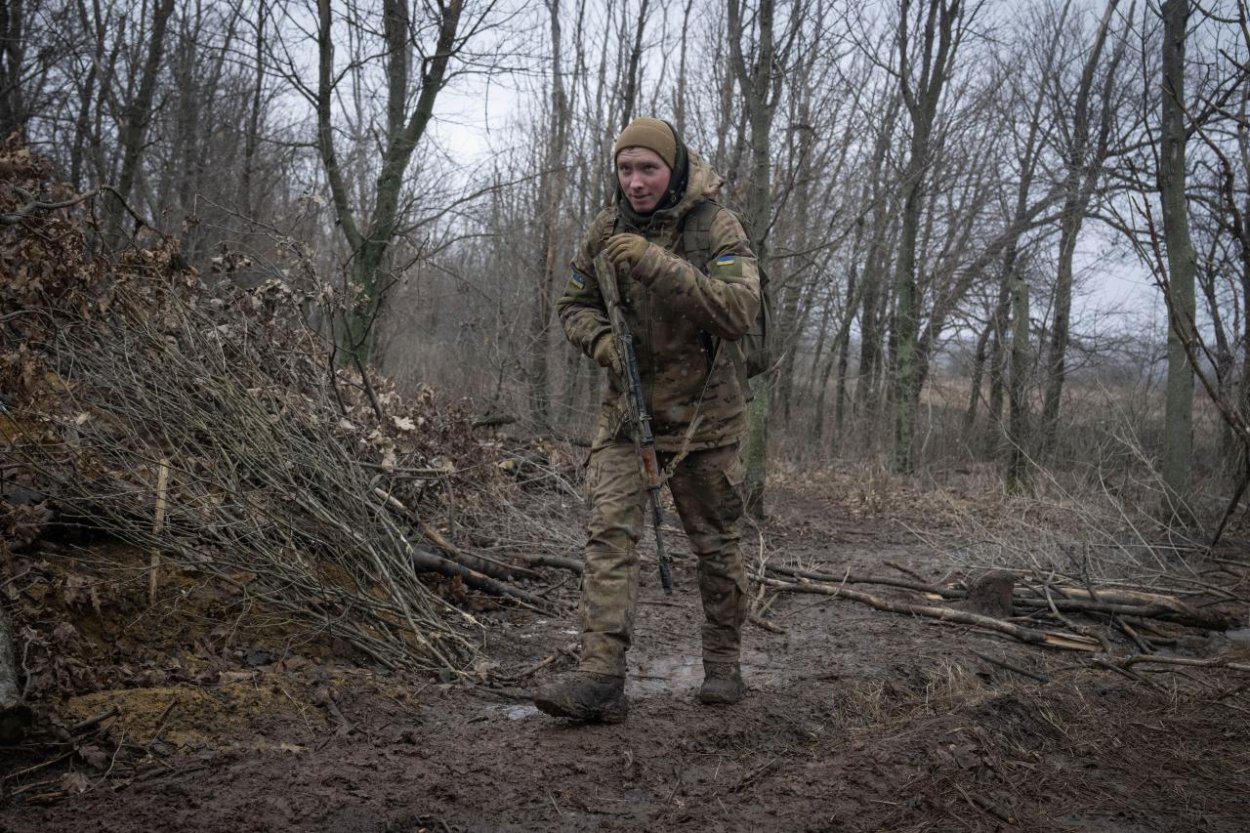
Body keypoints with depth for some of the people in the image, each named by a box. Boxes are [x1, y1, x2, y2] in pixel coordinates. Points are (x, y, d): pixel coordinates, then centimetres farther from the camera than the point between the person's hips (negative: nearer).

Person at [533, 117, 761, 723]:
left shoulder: (717, 228, -12)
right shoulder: (606, 230, 1)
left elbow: (739, 311, -26)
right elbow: (574, 303, 12)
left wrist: (658, 265, -34)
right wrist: (599, 337, -12)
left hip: (703, 411, -3)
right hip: (627, 406, 3)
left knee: (715, 543, 9)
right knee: (609, 532, -11)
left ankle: (724, 664, 27)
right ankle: (600, 677, -14)